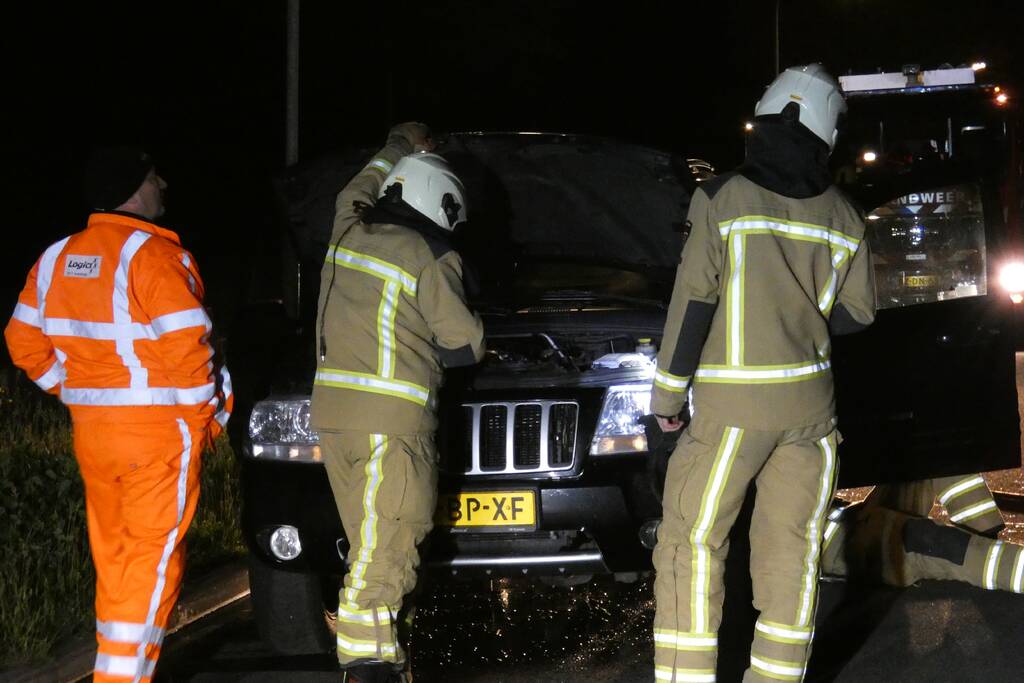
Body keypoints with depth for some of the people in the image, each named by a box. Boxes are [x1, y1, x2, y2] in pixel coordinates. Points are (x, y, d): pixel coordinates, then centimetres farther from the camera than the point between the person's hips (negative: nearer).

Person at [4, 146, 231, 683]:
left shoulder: (58, 258, 8)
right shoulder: (151, 255, -15)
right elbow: (186, 345, -18)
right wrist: (213, 410, -4)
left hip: (91, 430, 7)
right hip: (159, 429, -7)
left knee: (114, 555, 15)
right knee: (153, 557, -3)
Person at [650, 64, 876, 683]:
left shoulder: (724, 199, -7)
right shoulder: (844, 218, 4)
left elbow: (693, 303, -8)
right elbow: (858, 312, 10)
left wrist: (669, 392, -2)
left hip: (731, 404, -4)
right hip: (810, 402, 4)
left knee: (692, 542, 1)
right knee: (791, 548, 10)